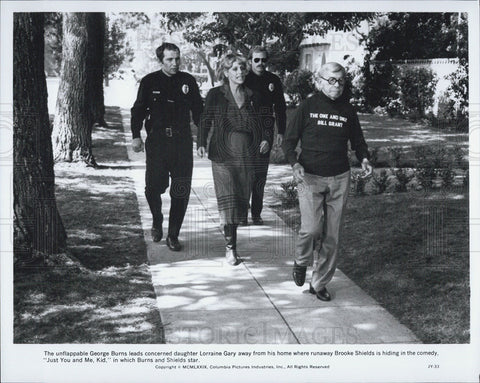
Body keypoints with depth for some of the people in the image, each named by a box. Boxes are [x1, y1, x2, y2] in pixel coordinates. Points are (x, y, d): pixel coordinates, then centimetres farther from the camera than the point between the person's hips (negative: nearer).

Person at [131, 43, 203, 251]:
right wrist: (136, 136, -6)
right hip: (157, 140, -1)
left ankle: (173, 235, 10)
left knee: (181, 191, 0)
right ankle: (157, 221, 25)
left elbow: (198, 110, 12)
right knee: (153, 187, -6)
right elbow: (138, 109, 4)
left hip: (182, 141, 1)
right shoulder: (150, 81, 3)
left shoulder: (188, 81, 7)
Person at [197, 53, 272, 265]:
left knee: (241, 201, 5)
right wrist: (201, 143, -14)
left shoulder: (254, 97, 9)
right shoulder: (215, 95, 1)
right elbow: (205, 121, 1)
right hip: (223, 155, -3)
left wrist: (266, 139, -3)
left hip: (247, 157, 3)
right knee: (228, 199, -11)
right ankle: (230, 246, -6)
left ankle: (229, 229, 27)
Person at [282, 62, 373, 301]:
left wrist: (364, 159, -5)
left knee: (332, 236, 5)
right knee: (311, 229, -16)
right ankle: (301, 262, 16)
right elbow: (289, 141, 1)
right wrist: (295, 164, -16)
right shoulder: (308, 107, -1)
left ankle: (319, 283, 19)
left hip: (339, 178, 3)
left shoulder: (347, 110, 7)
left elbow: (357, 141, 17)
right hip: (310, 177, -3)